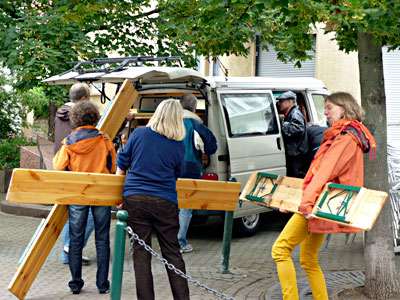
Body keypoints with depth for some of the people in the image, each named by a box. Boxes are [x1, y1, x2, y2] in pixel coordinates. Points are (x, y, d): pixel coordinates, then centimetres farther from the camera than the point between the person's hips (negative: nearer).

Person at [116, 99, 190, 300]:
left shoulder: (139, 134, 2)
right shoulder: (178, 146, 1)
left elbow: (121, 165, 8)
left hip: (134, 200, 0)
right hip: (165, 202, 0)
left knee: (141, 254, 4)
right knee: (172, 253, 8)